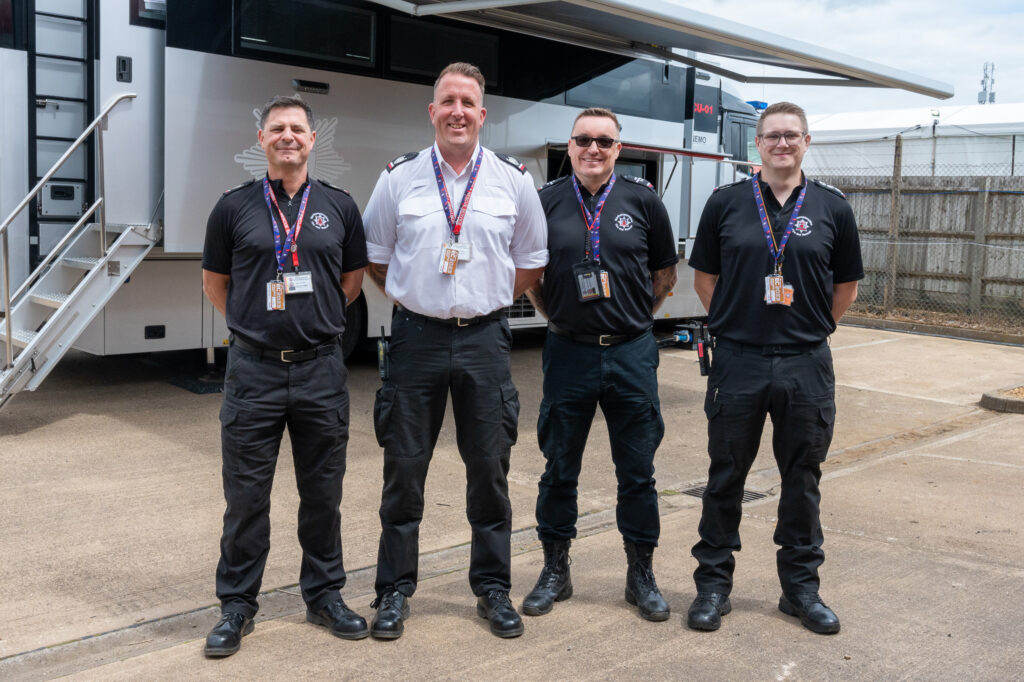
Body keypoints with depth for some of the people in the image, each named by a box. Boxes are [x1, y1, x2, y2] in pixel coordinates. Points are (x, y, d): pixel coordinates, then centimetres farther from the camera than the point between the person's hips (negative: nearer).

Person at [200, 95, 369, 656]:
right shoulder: (235, 206, 2)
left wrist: (315, 320, 9)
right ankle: (237, 605, 20)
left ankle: (324, 594, 26)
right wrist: (257, 325, 7)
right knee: (245, 494, 5)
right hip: (253, 369, -1)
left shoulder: (338, 206, 5)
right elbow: (214, 282, 12)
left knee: (323, 492, 10)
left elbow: (353, 278, 16)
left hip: (321, 368, 1)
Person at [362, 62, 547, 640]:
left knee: (490, 468, 7)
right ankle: (395, 590, 20)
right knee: (404, 467, 5)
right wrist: (416, 297, 6)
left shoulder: (513, 179, 3)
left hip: (485, 338, 1)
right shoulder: (399, 177, 2)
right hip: (416, 337, 0)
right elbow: (376, 257, 11)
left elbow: (531, 261, 11)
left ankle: (493, 587, 23)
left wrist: (486, 300, 7)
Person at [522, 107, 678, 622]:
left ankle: (641, 575, 23)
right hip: (568, 353, 0)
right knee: (559, 469, 9)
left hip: (632, 353, 0)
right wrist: (555, 314, 5)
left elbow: (665, 274, 11)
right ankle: (555, 571, 25)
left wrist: (635, 315, 7)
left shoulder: (642, 200, 2)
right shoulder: (546, 202, 1)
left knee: (637, 472, 8)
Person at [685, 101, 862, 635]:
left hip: (806, 366, 1)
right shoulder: (727, 203, 3)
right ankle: (713, 583, 20)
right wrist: (736, 324, 6)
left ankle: (801, 586, 26)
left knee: (803, 479, 11)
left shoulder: (832, 208, 4)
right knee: (726, 476, 7)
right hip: (737, 363, -1)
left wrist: (810, 330, 9)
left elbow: (846, 287, 12)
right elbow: (704, 277, 9)